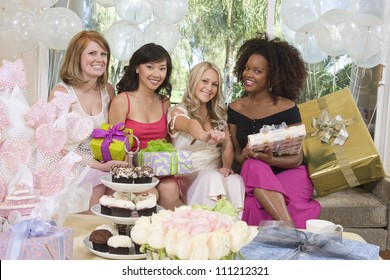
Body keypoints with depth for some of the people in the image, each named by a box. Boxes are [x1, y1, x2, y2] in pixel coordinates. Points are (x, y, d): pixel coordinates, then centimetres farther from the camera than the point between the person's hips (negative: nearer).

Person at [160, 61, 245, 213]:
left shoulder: (219, 114, 15)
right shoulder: (177, 111, -2)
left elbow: (228, 145, 7)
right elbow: (189, 124, -26)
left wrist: (227, 166, -15)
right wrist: (204, 136, -49)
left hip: (216, 174, 4)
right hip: (187, 176, -3)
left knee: (235, 181, -28)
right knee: (213, 178, -34)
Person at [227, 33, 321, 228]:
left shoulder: (287, 108, -5)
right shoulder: (235, 109, 7)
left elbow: (297, 158, -5)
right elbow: (236, 153, 9)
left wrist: (271, 160, -26)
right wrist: (245, 155, -16)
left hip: (289, 174, -3)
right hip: (255, 176, 3)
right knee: (254, 166, -36)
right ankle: (290, 228, -45)